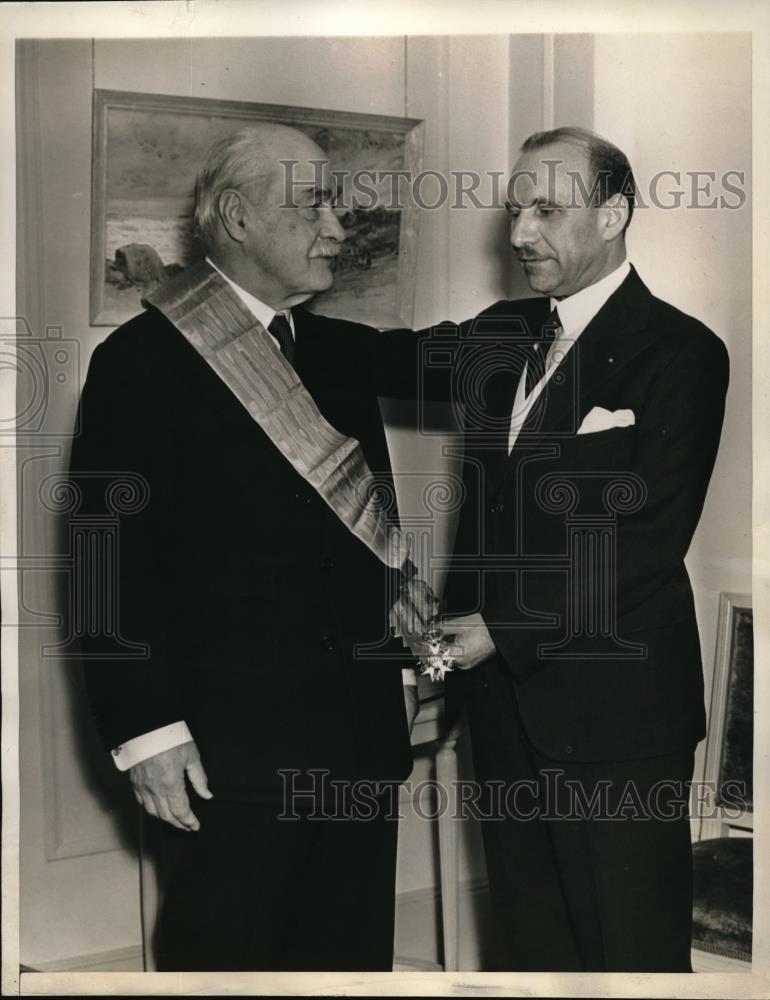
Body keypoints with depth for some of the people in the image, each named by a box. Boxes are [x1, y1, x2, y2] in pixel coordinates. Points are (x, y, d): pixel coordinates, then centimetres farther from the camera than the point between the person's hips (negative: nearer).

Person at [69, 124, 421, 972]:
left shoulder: (345, 352, 13)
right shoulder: (141, 360, -7)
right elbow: (114, 558, -11)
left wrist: (401, 666, 14)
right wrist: (147, 729, -15)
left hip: (361, 733, 6)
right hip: (227, 744, -6)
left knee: (354, 953, 12)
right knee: (225, 956, 5)